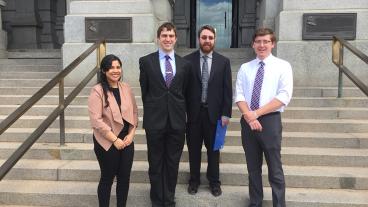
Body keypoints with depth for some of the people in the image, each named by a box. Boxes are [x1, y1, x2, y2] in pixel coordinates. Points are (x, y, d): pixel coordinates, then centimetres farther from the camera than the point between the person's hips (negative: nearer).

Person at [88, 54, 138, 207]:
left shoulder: (126, 88, 4)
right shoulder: (97, 91, -12)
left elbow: (134, 112, 8)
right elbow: (96, 120, -17)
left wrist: (131, 134, -4)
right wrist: (115, 139, -16)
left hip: (127, 140, 5)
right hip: (107, 143, -4)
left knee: (124, 177, 12)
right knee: (107, 178, 10)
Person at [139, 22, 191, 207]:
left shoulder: (184, 64, 4)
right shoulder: (146, 61, -1)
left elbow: (185, 92, 9)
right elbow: (144, 91, 5)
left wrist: (180, 113, 8)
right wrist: (151, 111, 7)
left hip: (177, 121, 2)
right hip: (155, 120, -1)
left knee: (173, 163, 12)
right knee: (155, 163, 11)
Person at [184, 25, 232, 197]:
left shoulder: (223, 61, 1)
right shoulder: (188, 60, -1)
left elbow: (227, 90, 0)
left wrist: (226, 113, -4)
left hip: (214, 112, 0)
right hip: (193, 112, 0)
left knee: (213, 149, 12)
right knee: (194, 149, 12)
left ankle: (214, 182, 28)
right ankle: (194, 180, 29)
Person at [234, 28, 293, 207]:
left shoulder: (283, 66, -1)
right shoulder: (245, 68, 9)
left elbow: (284, 97, -11)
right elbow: (239, 96, 2)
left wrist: (257, 113, -16)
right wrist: (249, 116, -15)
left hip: (270, 120, -3)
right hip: (247, 121, 4)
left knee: (275, 168, 4)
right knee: (253, 167, 14)